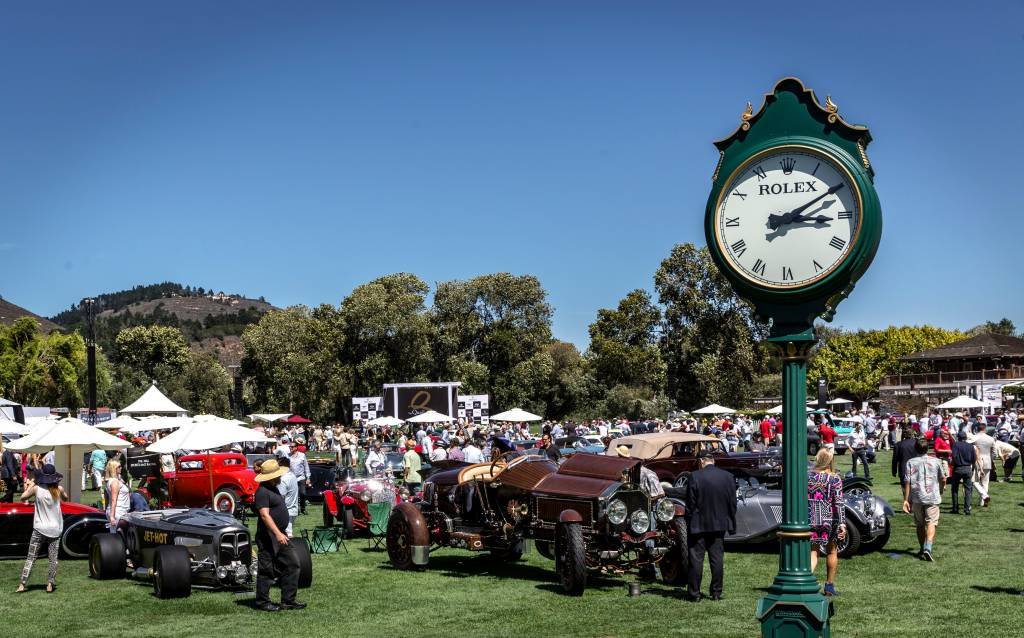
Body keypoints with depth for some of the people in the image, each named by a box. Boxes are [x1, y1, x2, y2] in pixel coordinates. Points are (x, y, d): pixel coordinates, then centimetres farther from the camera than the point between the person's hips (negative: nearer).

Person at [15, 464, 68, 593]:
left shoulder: (36, 489, -10)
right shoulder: (59, 489, -6)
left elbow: (23, 497, 7)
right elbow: (65, 498, 16)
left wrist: (29, 485, 20)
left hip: (39, 529, -1)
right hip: (55, 529, 1)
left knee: (30, 558, 5)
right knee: (53, 559, 7)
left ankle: (22, 585, 2)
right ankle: (50, 584, 5)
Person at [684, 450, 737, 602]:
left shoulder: (695, 477, -13)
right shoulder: (728, 477, -1)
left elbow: (690, 504, -10)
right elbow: (733, 503, 4)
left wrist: (689, 520, 2)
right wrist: (732, 524, 12)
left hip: (698, 525, -3)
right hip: (719, 524, 3)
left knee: (696, 560, 4)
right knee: (717, 559, 10)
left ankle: (694, 594, 7)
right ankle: (716, 593, 14)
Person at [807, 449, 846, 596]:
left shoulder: (806, 477, -1)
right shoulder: (834, 479, -8)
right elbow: (839, 503, -14)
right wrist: (842, 524, -13)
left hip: (810, 521, 2)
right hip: (829, 521, -1)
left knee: (812, 552, 6)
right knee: (832, 552, 17)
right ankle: (829, 585, 25)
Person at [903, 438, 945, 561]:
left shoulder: (911, 462, -1)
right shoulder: (935, 461, 3)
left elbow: (907, 482, -5)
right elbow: (943, 480, 13)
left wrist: (906, 500, -2)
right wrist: (941, 490, 33)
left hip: (916, 498, 1)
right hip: (932, 497, -1)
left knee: (920, 524, 14)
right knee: (931, 523, -6)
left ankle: (922, 549, 22)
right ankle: (928, 548, -25)